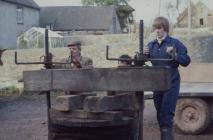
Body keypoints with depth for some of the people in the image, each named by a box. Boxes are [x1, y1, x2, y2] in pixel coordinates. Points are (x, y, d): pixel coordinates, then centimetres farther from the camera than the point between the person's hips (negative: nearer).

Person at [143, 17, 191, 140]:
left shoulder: (175, 43, -4)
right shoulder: (151, 45, 9)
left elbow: (186, 61, -5)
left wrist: (174, 55, -20)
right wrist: (144, 55, -7)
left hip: (171, 82, -5)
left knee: (167, 113, -11)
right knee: (160, 113, 12)